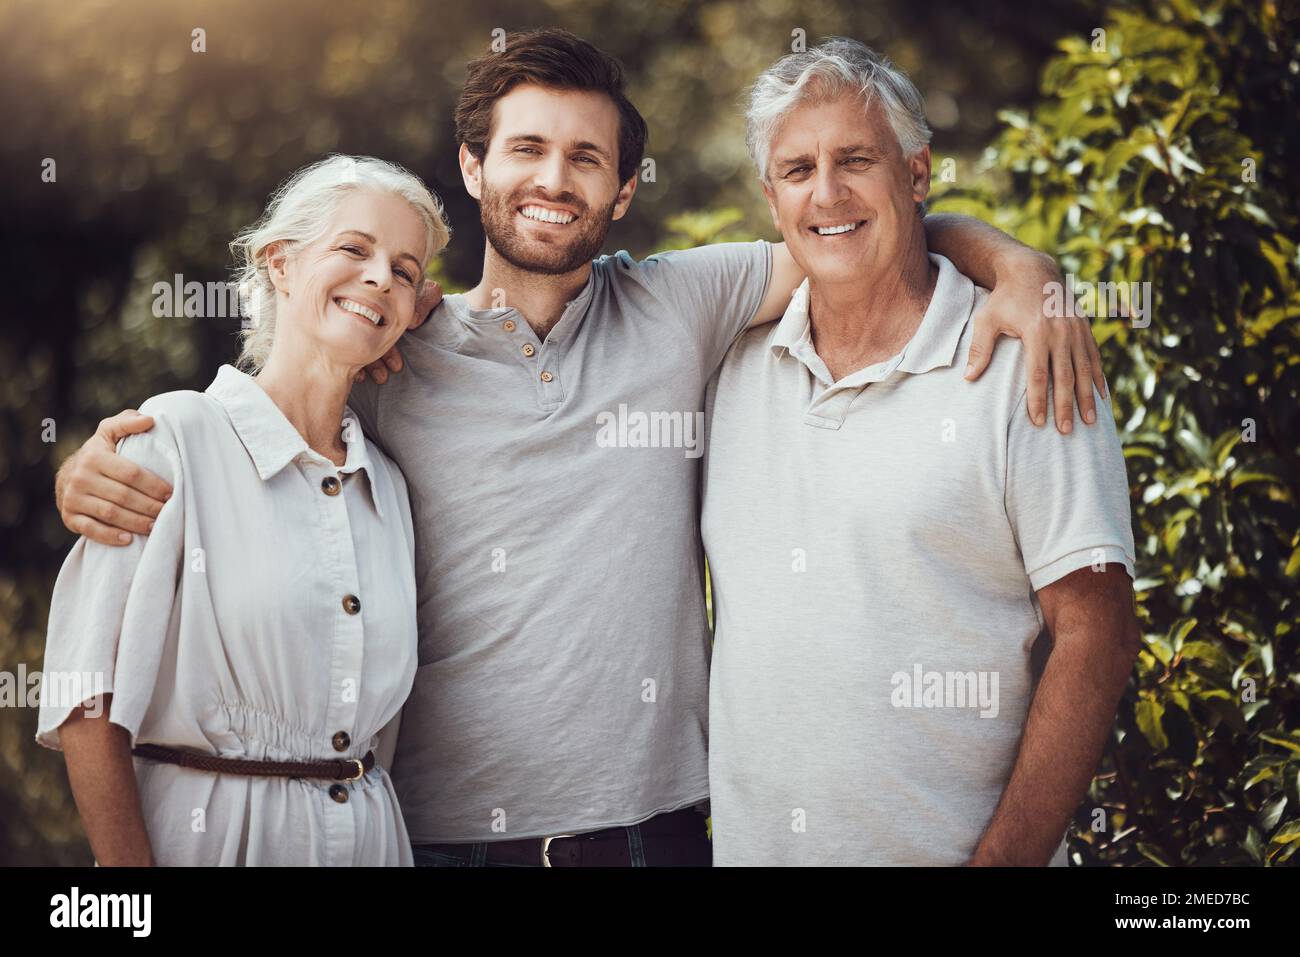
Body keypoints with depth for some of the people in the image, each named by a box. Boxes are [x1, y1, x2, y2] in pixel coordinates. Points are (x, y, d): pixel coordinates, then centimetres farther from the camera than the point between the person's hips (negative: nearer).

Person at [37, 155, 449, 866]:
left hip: (366, 834, 5)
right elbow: (87, 706, -14)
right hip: (203, 834, -5)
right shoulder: (173, 439, -10)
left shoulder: (387, 486, 8)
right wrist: (133, 888, -18)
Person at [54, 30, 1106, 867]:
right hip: (446, 836, -1)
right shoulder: (389, 363, 2)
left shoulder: (677, 308, 5)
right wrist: (92, 473, -12)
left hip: (652, 824, 1)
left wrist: (1020, 270, -10)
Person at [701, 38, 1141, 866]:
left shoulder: (1022, 367, -8)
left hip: (948, 846, -4)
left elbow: (1097, 636, -11)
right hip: (745, 841, 4)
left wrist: (1004, 858, -18)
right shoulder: (736, 362, 6)